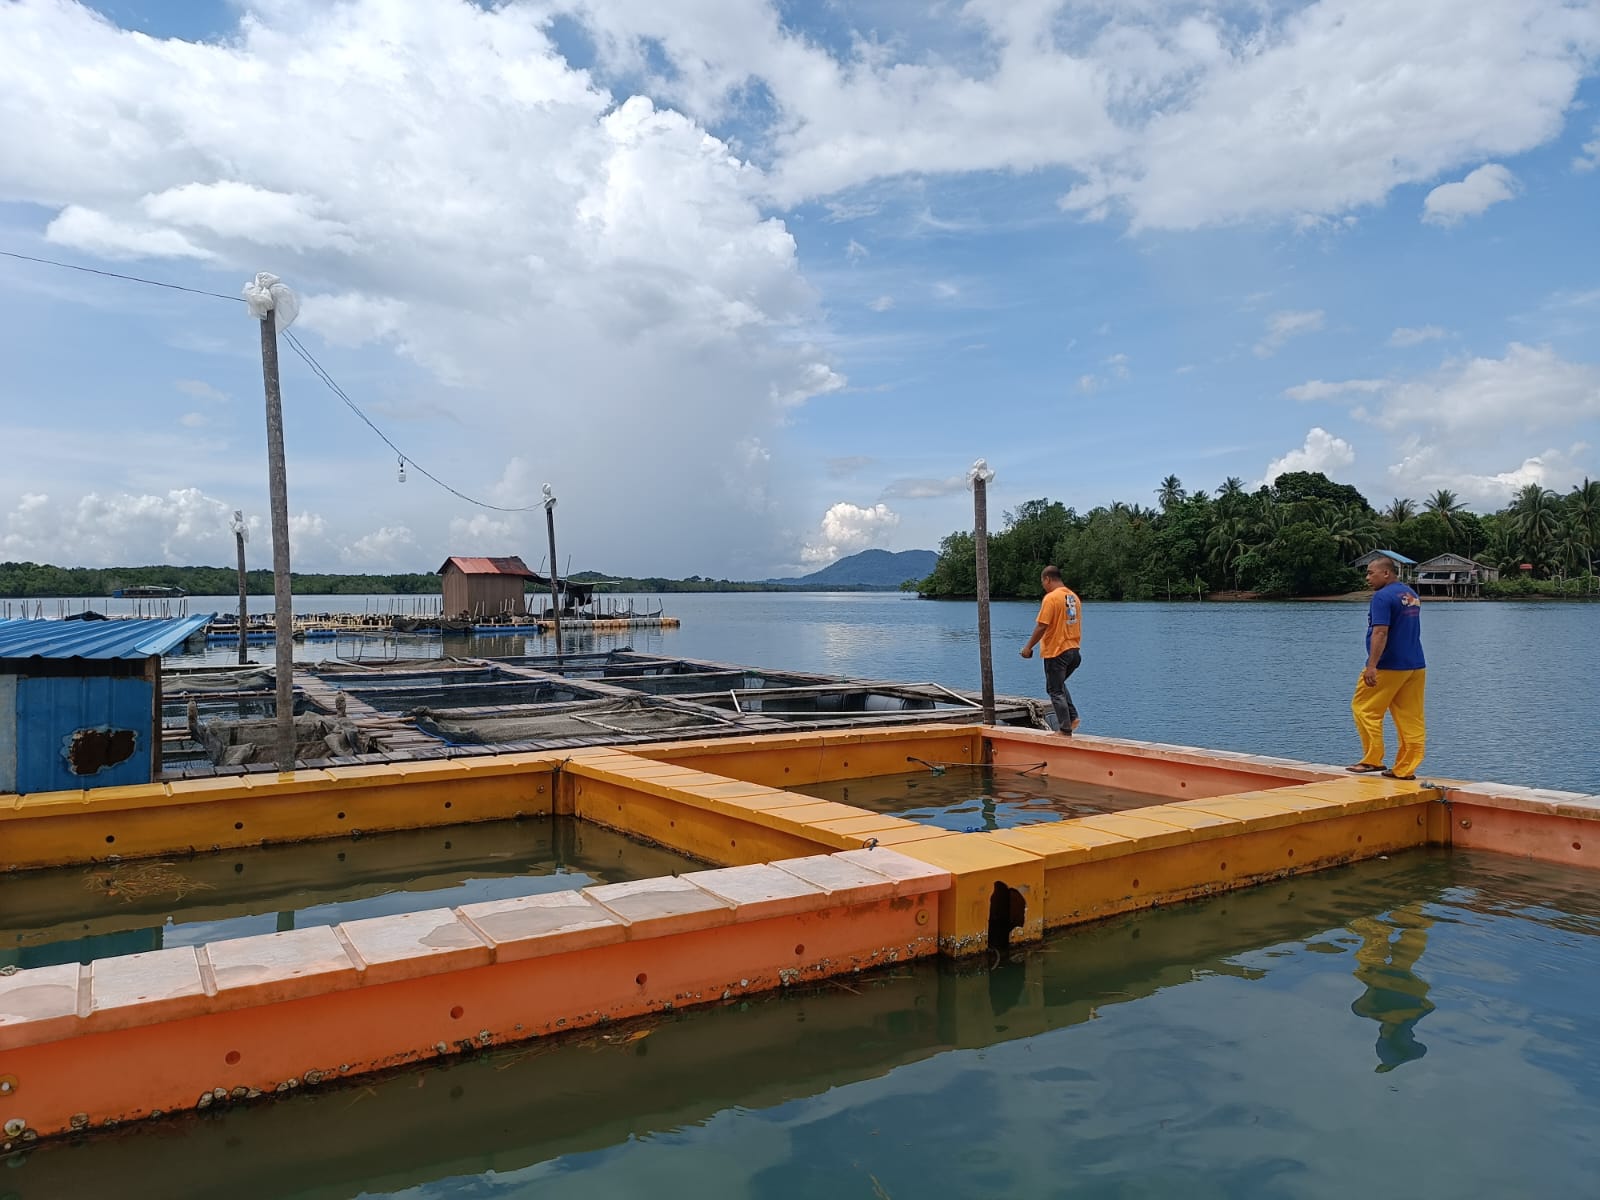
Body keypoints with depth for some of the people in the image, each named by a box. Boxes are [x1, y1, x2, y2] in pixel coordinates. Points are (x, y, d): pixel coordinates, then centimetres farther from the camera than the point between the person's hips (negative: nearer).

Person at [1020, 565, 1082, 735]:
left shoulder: (1051, 597, -15)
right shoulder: (1074, 596, 10)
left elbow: (1042, 626, -19)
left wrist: (1028, 647, -11)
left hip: (1056, 651, -8)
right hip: (1074, 650, 8)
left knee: (1055, 691, 2)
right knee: (1060, 686, 25)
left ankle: (1066, 730, 3)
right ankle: (1072, 716, 12)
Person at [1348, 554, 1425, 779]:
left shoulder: (1383, 597, -13)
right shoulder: (1411, 595, 16)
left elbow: (1380, 633, -22)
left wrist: (1372, 665, -26)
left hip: (1389, 667, -8)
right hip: (1416, 667, 9)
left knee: (1364, 709, 4)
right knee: (1411, 719, 6)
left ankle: (1373, 759, 4)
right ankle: (1406, 768, 8)